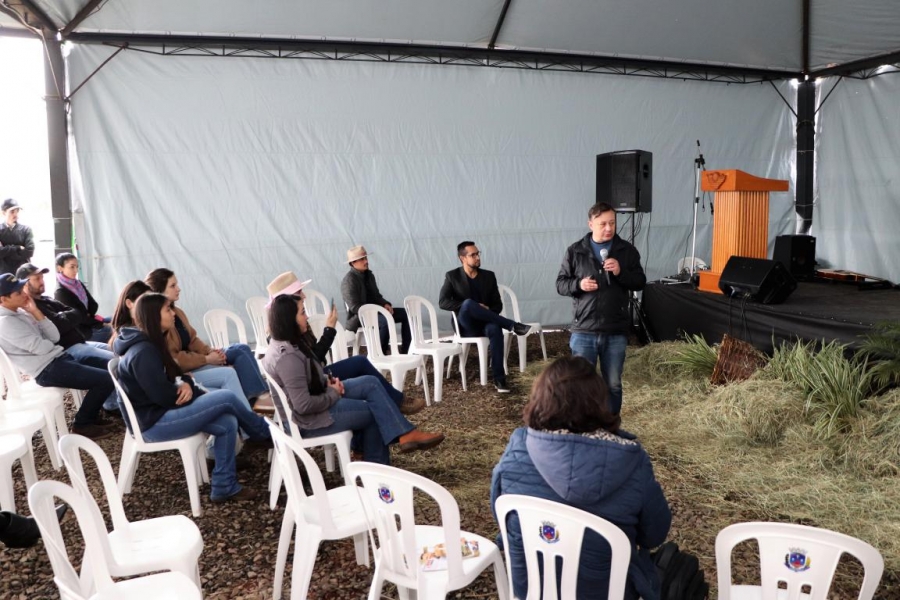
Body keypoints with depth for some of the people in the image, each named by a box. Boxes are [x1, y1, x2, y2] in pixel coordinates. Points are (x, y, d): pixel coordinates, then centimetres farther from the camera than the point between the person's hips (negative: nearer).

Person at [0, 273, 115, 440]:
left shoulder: (21, 312, 13)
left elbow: (55, 337, 6)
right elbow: (41, 347, -19)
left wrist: (36, 312, -2)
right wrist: (51, 341, 4)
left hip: (59, 357, 10)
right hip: (47, 370, -9)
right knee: (106, 379, -19)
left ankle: (90, 417, 17)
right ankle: (82, 425, 1)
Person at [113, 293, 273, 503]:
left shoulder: (151, 344, 12)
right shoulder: (143, 352, -21)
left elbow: (172, 377, 16)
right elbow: (163, 395, -24)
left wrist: (186, 384, -7)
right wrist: (187, 390, -6)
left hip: (162, 413, 10)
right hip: (154, 422, -10)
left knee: (227, 423, -6)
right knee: (226, 398, -16)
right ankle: (266, 435, 6)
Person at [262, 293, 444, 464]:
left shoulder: (286, 344, 3)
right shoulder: (287, 357, -29)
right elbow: (304, 405, -30)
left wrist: (327, 380, 0)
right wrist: (333, 394, -15)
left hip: (316, 398, 10)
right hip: (308, 419, -10)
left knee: (370, 383, 2)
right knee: (374, 411, -2)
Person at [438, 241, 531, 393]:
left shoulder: (489, 276, 12)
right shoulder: (452, 276, 3)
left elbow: (498, 304, 10)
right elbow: (443, 302, -8)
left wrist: (488, 313, -13)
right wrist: (470, 306, -18)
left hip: (485, 323, 2)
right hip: (465, 326, -2)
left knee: (495, 329, -36)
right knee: (468, 303, -35)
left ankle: (499, 378, -35)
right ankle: (512, 326, -31)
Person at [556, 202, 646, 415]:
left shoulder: (627, 250, 2)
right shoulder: (575, 251, -1)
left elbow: (640, 282, 3)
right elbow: (560, 284, 3)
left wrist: (621, 273, -15)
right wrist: (578, 284, -18)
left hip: (616, 332, 1)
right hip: (584, 331, -1)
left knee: (613, 384, 13)